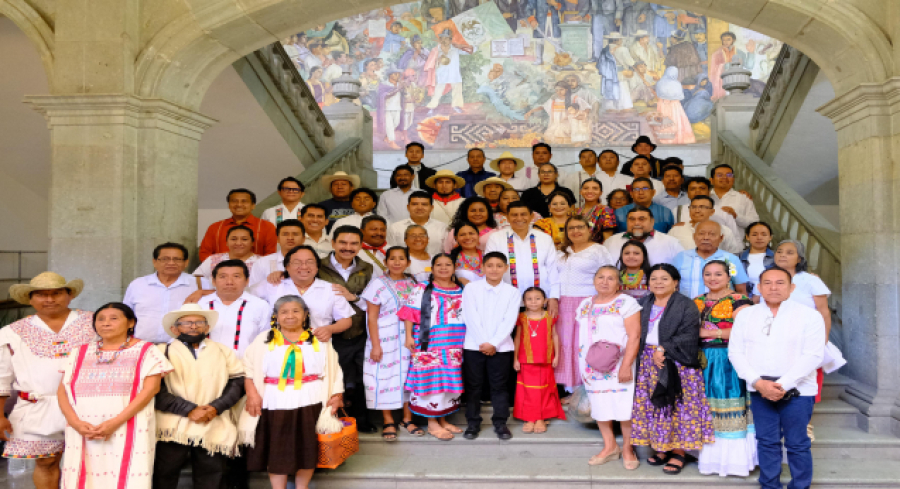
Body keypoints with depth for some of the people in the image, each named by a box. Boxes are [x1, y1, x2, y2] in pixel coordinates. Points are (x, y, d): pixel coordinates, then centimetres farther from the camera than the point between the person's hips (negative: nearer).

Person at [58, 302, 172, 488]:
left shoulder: (145, 351, 2)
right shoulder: (80, 353, 15)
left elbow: (150, 389, -8)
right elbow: (63, 390, 9)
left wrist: (115, 422, -16)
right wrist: (75, 422, -8)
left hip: (128, 433, -3)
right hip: (84, 434, 3)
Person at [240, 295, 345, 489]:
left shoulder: (319, 339, 7)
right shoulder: (264, 340, 6)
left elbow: (332, 370, 5)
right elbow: (248, 370, 1)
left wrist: (337, 394, -6)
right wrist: (252, 394, -11)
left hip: (310, 404, 1)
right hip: (275, 404, 0)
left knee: (307, 449, 7)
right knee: (277, 451, 5)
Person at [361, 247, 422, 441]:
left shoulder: (412, 283, 6)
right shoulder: (378, 284, -6)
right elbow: (372, 317, -7)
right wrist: (375, 345, -11)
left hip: (408, 340, 4)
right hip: (386, 340, -4)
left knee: (408, 375, 9)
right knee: (385, 377, 2)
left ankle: (407, 418, 24)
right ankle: (388, 421, 16)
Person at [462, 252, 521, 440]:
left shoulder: (512, 292, 3)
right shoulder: (471, 288, 2)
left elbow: (509, 321, -4)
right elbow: (471, 318, -5)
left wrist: (493, 343, -13)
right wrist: (483, 342, -12)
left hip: (500, 347, 0)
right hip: (474, 345, 0)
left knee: (500, 386, 5)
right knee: (473, 386, 6)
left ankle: (500, 423, 16)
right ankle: (473, 423, 17)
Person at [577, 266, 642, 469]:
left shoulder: (626, 303, -6)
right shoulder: (585, 305, 13)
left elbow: (634, 336, -12)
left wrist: (626, 365, -19)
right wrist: (582, 365, 13)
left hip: (618, 366, -5)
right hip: (593, 367, 5)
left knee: (624, 407, -3)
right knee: (599, 406, 7)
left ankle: (627, 449, 13)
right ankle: (609, 447, 21)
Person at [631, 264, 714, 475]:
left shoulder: (686, 306, -4)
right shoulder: (643, 305, 13)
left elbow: (688, 336, -13)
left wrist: (664, 349, -18)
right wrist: (652, 354, 0)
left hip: (677, 365, -5)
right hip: (648, 363, 5)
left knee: (679, 408, -4)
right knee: (652, 407, 6)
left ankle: (678, 452, 5)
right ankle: (661, 448, 18)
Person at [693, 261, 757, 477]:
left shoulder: (738, 300, -5)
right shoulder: (697, 302, 15)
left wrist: (710, 333, -14)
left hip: (729, 361, -5)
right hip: (702, 360, 6)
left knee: (729, 407, -4)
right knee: (705, 407, 6)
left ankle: (734, 456, 6)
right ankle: (711, 454, 17)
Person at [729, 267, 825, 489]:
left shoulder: (809, 316, -3)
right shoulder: (745, 315, 6)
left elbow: (813, 355, -10)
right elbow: (736, 352, 2)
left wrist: (783, 385, -17)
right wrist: (758, 382, -11)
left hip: (798, 391, -2)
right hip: (759, 390, 3)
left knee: (797, 444, 5)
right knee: (766, 442, 10)